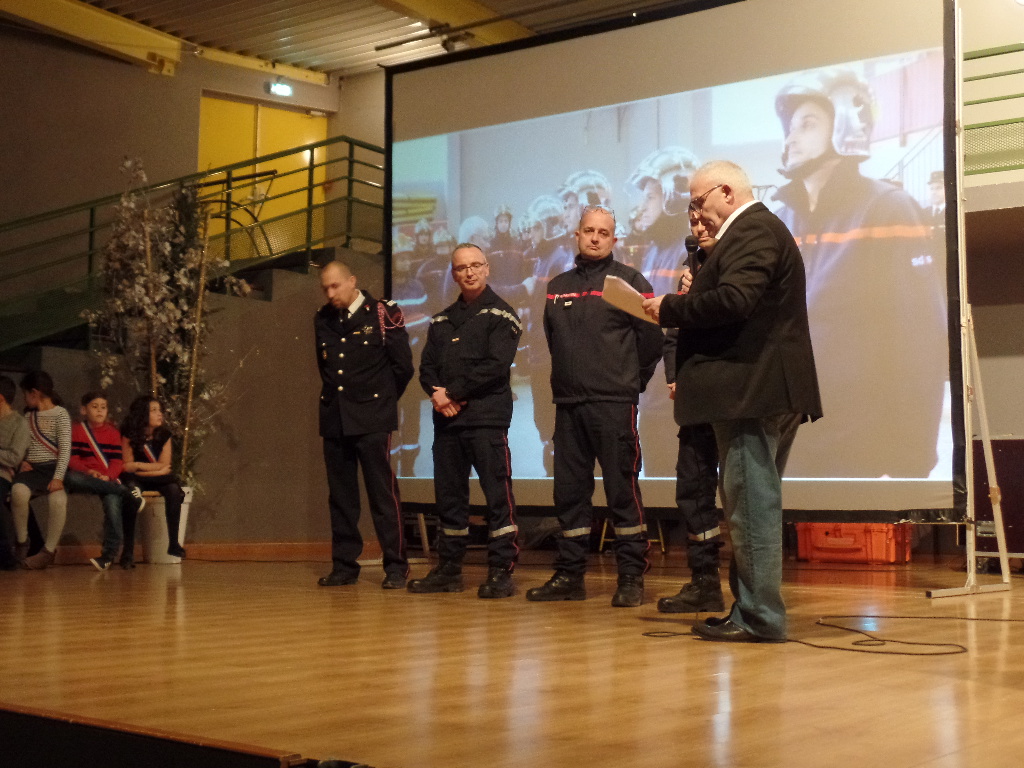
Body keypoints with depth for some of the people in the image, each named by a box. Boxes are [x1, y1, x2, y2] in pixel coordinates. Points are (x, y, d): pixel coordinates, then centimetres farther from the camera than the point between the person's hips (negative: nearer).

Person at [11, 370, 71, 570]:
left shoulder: (60, 414, 1)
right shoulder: (28, 416, 19)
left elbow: (65, 449, -8)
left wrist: (58, 477, -19)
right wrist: (23, 461, -1)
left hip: (52, 467, -4)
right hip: (32, 469, 4)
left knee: (58, 499, -36)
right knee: (18, 490, -33)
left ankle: (49, 550, -20)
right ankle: (22, 542, -17)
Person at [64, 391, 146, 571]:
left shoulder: (112, 432, 16)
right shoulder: (75, 430, 13)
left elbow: (117, 461, 5)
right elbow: (72, 459, 2)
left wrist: (107, 476, -16)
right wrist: (88, 471, -18)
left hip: (108, 480, 0)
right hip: (85, 478, 0)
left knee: (112, 499, -35)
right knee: (70, 478, -37)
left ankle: (110, 553, -36)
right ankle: (127, 492, -33)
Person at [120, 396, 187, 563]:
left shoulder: (164, 435, 0)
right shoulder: (129, 436, -8)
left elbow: (164, 466, -5)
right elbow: (127, 467, -11)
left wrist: (139, 465, -10)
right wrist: (157, 469, -13)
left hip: (158, 480, 3)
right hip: (136, 480, -2)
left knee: (174, 489, -29)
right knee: (131, 490, -36)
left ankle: (174, 543, -25)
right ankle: (128, 551, -35)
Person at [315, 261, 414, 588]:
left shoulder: (383, 314, -2)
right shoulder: (323, 320, 12)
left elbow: (403, 366, 1)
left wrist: (383, 401, 8)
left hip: (372, 419, -5)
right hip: (334, 417, 5)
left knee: (383, 493, -6)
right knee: (340, 496, 6)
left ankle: (396, 566, -1)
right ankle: (344, 566, 13)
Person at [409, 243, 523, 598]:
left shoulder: (500, 314, 1)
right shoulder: (442, 320, 20)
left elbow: (496, 366, -10)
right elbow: (427, 366, 13)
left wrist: (454, 392, -10)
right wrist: (436, 394, -8)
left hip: (487, 418, -6)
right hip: (446, 419, 6)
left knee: (497, 494, -8)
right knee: (448, 495, 9)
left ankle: (501, 572, -6)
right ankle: (449, 569, 17)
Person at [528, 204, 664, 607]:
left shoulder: (628, 281, 0)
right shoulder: (558, 287, 14)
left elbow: (651, 338, -1)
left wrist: (630, 383, 5)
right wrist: (569, 379, 16)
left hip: (614, 406, -5)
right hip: (568, 404, 5)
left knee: (623, 490, -4)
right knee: (569, 491, 8)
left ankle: (631, 578, 1)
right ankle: (569, 575, 16)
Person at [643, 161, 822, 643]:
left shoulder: (753, 230, -10)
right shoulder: (758, 230, 24)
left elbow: (733, 299, -24)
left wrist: (669, 308, -13)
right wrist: (678, 311, 9)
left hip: (752, 392, -11)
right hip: (761, 391, 11)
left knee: (752, 505, -8)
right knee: (753, 505, 13)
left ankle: (760, 619, -3)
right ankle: (752, 611, 20)